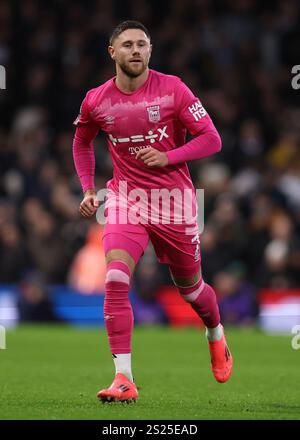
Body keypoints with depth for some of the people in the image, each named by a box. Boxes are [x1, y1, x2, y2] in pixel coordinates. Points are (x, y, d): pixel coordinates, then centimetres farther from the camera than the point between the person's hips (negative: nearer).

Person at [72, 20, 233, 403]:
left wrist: (168, 157, -20)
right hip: (125, 199, 1)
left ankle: (217, 338, 48)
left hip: (173, 199, -1)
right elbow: (82, 142, 20)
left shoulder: (172, 89, -9)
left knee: (190, 289, 13)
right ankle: (123, 379, -21)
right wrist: (88, 189, 9)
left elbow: (211, 139, -7)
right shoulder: (95, 101, -1)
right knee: (115, 281, -21)